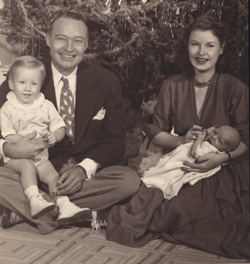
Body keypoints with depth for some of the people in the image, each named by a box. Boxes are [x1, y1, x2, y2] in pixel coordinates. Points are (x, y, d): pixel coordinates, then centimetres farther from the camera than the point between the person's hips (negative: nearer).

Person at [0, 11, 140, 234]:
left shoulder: (106, 82, 3)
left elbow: (114, 141, 2)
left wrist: (84, 169, -16)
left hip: (86, 174, 1)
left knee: (130, 181, -29)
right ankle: (82, 215, -25)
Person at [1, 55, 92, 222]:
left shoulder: (46, 106, 6)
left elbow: (60, 128, 4)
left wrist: (54, 136, -20)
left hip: (41, 157, 3)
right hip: (15, 157, -3)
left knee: (54, 176, -17)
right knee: (27, 165, -32)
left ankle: (66, 207, -24)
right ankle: (36, 201, -42)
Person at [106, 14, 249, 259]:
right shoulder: (172, 86, 7)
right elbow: (155, 132, 10)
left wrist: (221, 157, -21)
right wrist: (180, 140, -12)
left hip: (223, 172, -3)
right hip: (181, 164, 3)